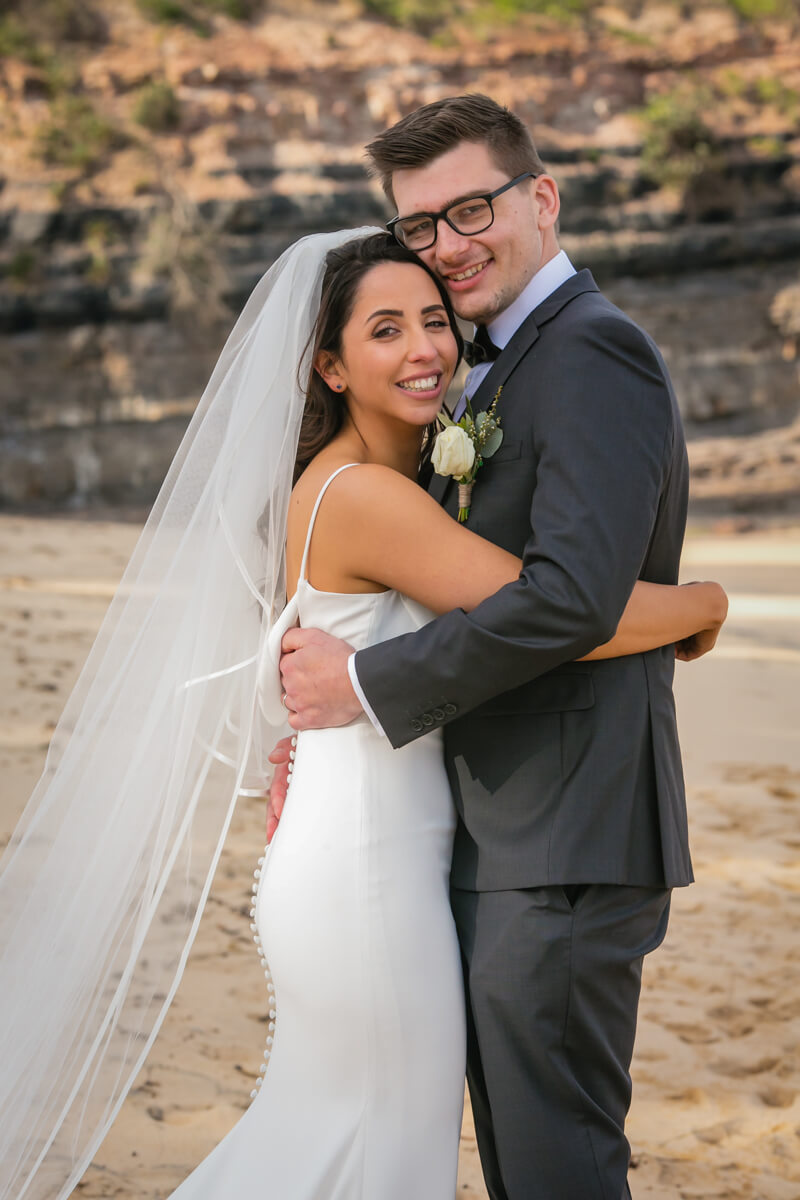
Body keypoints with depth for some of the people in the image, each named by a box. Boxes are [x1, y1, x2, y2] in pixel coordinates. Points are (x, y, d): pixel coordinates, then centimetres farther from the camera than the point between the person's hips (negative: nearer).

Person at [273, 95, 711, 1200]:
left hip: (568, 846, -10)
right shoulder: (497, 369, 18)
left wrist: (369, 683, -17)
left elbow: (573, 596, -25)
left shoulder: (592, 351, -14)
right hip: (506, 837, 10)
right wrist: (324, 720, 8)